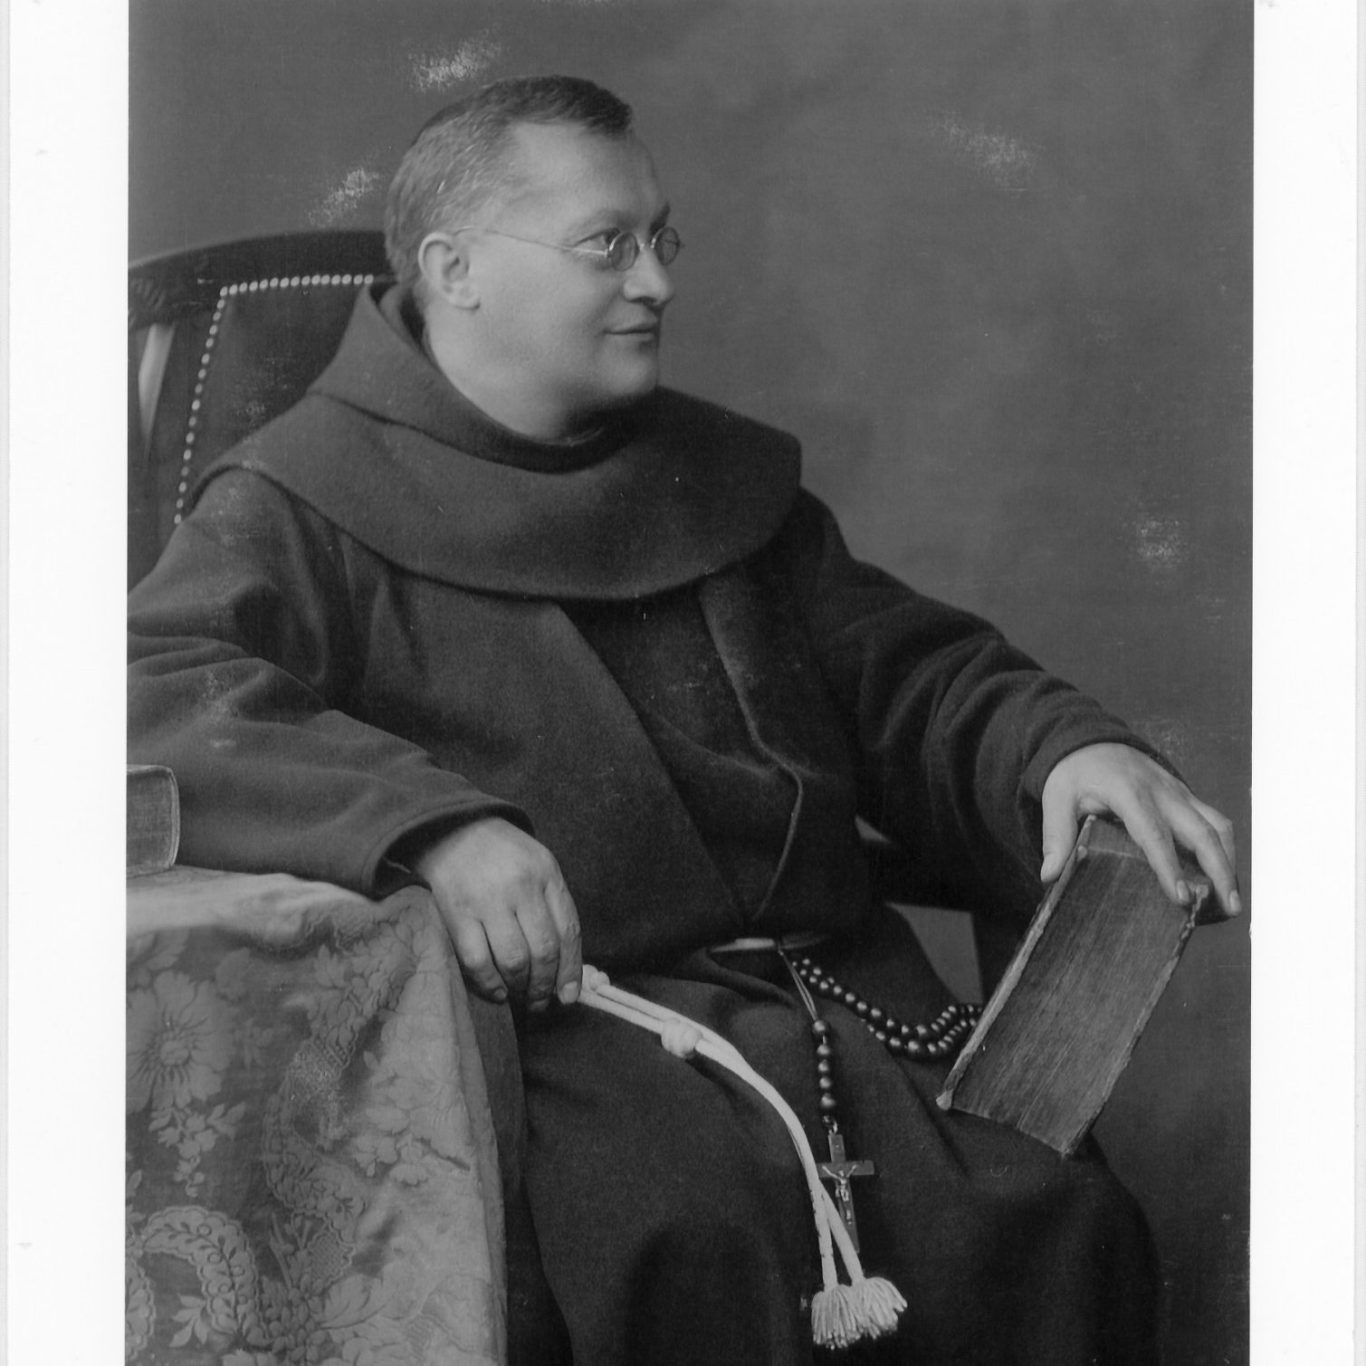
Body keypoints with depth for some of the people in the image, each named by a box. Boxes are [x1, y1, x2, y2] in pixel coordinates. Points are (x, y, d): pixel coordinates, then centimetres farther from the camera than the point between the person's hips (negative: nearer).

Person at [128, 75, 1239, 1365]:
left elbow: (911, 677, 26)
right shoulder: (309, 497, 7)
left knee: (1059, 1214, -23)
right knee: (702, 1233, -36)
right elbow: (157, 693, -10)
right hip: (558, 1009, -4)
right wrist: (432, 819, -25)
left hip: (832, 991, 5)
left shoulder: (723, 477, 26)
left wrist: (1063, 749, 3)